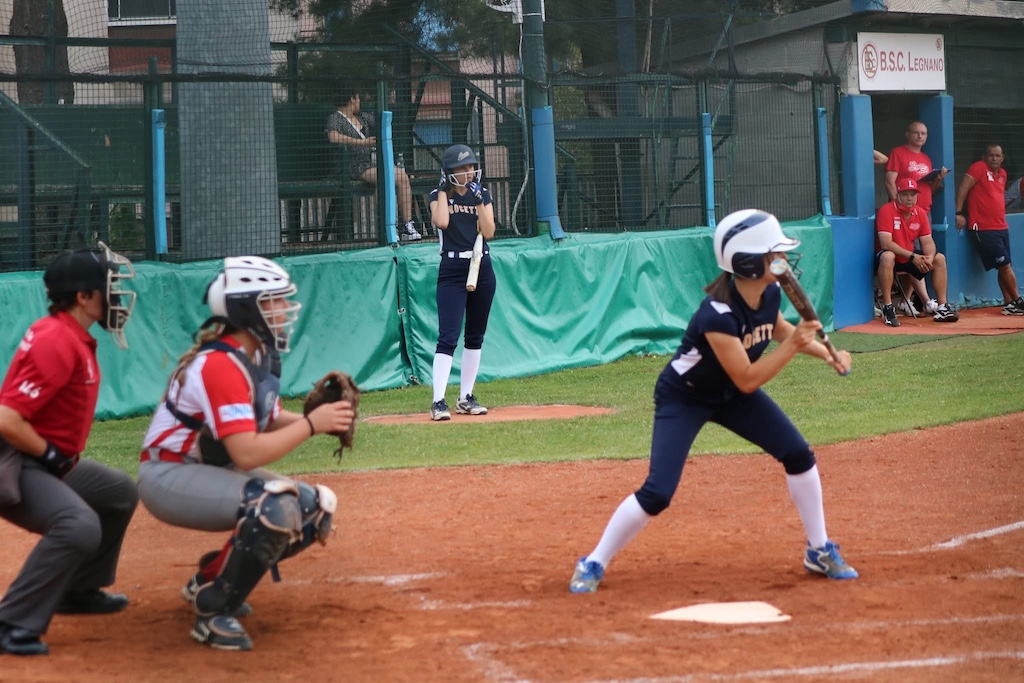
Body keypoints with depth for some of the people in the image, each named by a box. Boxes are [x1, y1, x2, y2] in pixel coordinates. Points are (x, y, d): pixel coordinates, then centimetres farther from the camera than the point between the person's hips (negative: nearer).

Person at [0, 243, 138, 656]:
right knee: (79, 526, -32)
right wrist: (54, 456, -17)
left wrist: (61, 458, 11)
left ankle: (79, 591, 32)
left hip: (48, 462, 11)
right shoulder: (57, 343, -23)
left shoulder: (72, 335, 9)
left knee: (120, 493, 25)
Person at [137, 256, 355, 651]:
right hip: (170, 476, -10)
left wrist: (320, 418, -7)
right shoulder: (220, 364, -26)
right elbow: (247, 453, -33)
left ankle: (211, 579, 15)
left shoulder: (259, 355, 3)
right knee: (276, 507, -32)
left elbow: (270, 421, 12)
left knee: (315, 509, 3)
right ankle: (214, 612, -16)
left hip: (215, 471, 10)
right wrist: (311, 424, -27)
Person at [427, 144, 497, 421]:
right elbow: (442, 222, -21)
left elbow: (488, 232, -4)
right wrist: (444, 189, -10)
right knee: (448, 336, -13)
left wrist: (479, 199, -9)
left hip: (482, 268, 4)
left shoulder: (483, 194, 8)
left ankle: (466, 398, 17)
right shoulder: (439, 195, 0)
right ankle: (438, 401, -16)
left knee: (475, 336, 8)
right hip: (452, 270, -4)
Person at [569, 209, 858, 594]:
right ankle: (593, 565, 3)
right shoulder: (718, 314, -36)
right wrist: (792, 345, -35)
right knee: (657, 493, -16)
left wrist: (826, 353, 4)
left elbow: (776, 327, 12)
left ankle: (820, 551, 14)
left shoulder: (770, 293, -13)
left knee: (799, 455, -3)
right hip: (683, 399, -7)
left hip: (730, 395, 7)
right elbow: (747, 380, -32)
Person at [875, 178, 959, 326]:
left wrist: (929, 257, -23)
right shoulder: (887, 211, -19)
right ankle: (888, 308, -36)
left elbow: (927, 242, 0)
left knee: (940, 259, -1)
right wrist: (912, 257, -31)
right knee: (887, 257, -39)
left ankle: (942, 307, 2)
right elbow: (886, 243, -28)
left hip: (910, 257, 7)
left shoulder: (920, 214, 2)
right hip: (892, 257, -7)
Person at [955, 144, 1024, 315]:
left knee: (1004, 267, 6)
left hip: (1001, 227, 7)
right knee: (1005, 265, -7)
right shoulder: (979, 168, -7)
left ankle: (1009, 304, 9)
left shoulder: (1002, 174, 16)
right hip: (984, 229, -7)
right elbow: (963, 188, -14)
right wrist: (959, 213, -20)